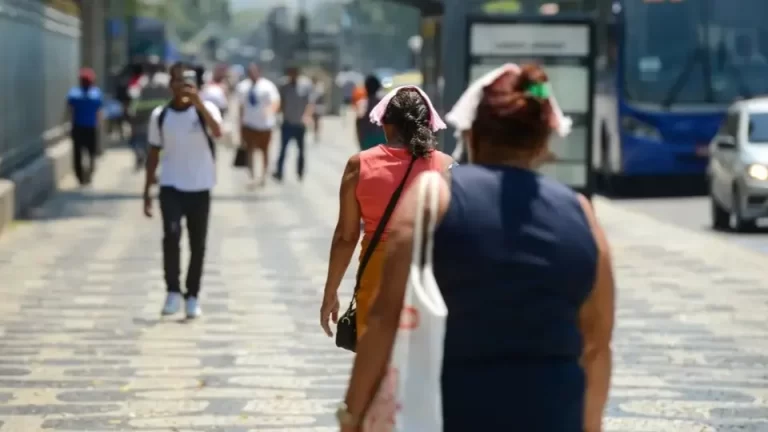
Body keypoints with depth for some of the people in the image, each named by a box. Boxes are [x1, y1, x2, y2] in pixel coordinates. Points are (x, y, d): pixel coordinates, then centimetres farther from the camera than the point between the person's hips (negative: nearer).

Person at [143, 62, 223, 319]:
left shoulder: (205, 109, -4)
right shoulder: (160, 115, 2)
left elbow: (218, 132, -26)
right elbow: (154, 154, 9)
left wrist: (198, 103, -37)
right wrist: (147, 191, 6)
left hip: (200, 188, 0)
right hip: (171, 187, 0)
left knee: (197, 244, 5)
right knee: (171, 235, -19)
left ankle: (192, 296, 19)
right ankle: (173, 292, -10)